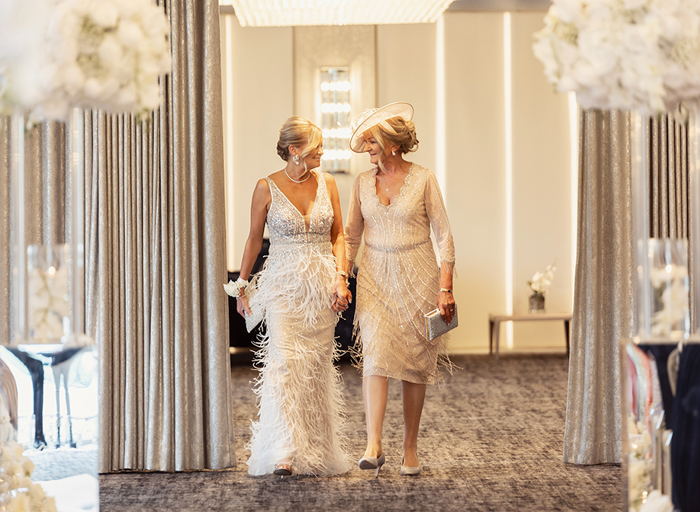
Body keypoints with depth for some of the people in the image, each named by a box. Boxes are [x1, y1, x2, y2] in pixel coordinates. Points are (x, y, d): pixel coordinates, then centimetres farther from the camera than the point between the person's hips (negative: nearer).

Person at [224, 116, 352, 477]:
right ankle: (284, 453, -16)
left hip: (322, 286, 3)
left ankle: (316, 449, 17)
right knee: (283, 363, -14)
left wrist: (340, 277, -4)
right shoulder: (267, 188, -3)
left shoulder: (327, 184, 5)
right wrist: (241, 286, 10)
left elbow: (338, 235, 10)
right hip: (283, 285, -3)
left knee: (317, 367, 6)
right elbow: (254, 238, 6)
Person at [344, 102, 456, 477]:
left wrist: (445, 288, -9)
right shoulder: (363, 183, 5)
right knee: (375, 354, -15)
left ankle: (410, 448, 14)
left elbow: (444, 235, -3)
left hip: (417, 277, -2)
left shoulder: (423, 180, -5)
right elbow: (351, 236, 13)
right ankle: (373, 446, -18)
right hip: (376, 277, 2)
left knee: (415, 363, 4)